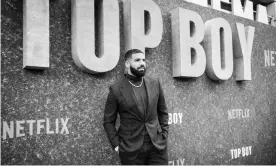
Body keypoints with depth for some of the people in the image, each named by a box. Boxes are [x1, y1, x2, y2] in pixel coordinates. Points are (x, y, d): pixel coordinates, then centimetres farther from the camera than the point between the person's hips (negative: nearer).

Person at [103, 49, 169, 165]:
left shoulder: (155, 84, 5)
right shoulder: (116, 89, -4)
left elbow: (163, 112, 13)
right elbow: (108, 121, 1)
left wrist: (164, 136, 6)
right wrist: (116, 144, -6)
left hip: (158, 146, 3)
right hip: (131, 149, -2)